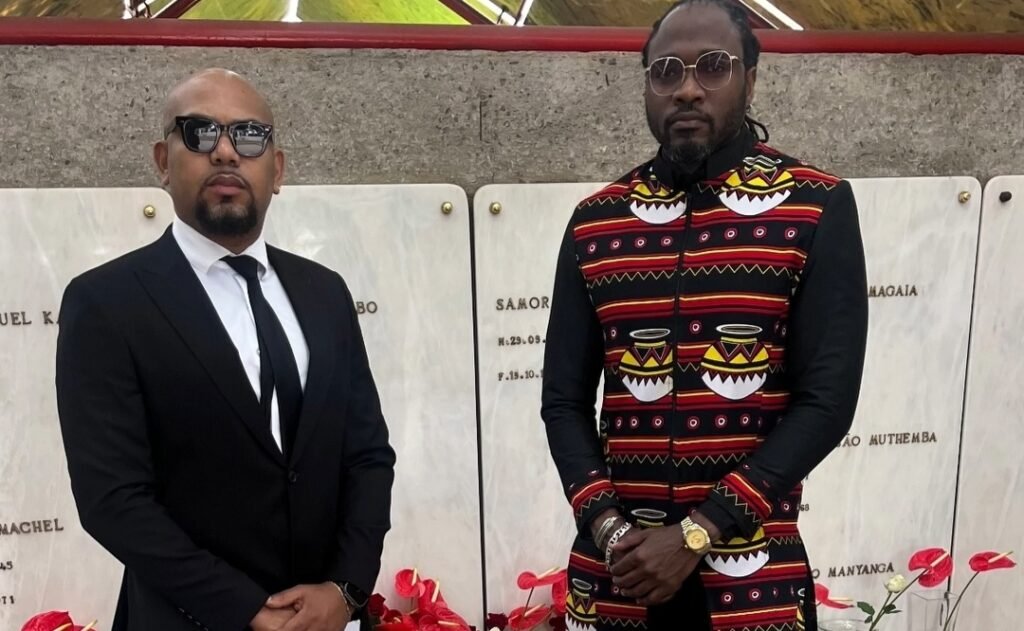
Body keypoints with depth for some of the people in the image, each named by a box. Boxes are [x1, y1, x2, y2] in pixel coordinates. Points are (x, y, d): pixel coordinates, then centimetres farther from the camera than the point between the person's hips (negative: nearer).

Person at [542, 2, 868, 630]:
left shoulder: (818, 208, -5)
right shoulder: (594, 222, 2)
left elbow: (827, 400, -9)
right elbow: (565, 399, 3)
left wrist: (698, 533, -13)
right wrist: (604, 524, -10)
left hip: (754, 570, -2)